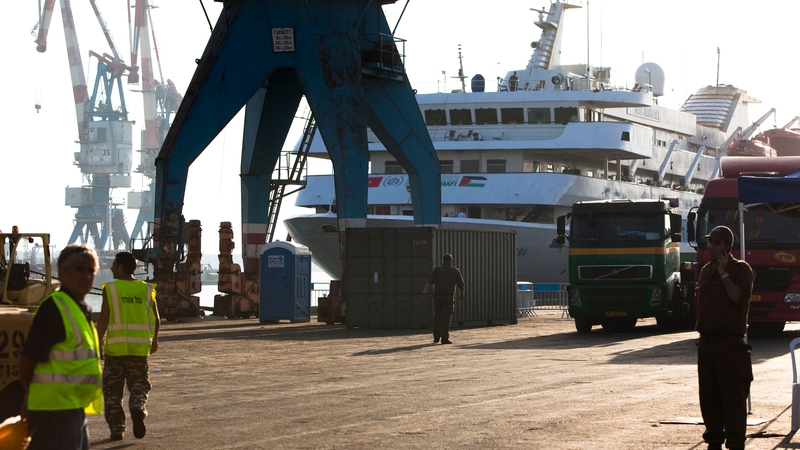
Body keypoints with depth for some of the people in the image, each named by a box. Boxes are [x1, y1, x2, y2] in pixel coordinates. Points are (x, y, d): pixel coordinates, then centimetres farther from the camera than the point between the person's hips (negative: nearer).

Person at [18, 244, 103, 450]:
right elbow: (28, 361, -16)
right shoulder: (54, 308, -16)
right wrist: (32, 401, -3)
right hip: (57, 409, -10)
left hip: (74, 409, 10)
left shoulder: (81, 310, 15)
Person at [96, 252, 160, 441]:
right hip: (140, 347, 2)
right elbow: (156, 318, 10)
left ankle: (116, 428, 6)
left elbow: (104, 317, -11)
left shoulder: (110, 289, -3)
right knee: (139, 383, 13)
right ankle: (138, 407, -18)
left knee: (112, 389, 8)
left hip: (115, 347, -2)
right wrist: (154, 340, 24)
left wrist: (98, 342, -7)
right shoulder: (146, 289, 6)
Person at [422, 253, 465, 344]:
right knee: (446, 318, -4)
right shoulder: (455, 271, 5)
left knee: (437, 317, 13)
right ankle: (445, 338, -12)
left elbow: (429, 283, -5)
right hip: (449, 297, -2)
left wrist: (424, 293, -9)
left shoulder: (436, 270, 5)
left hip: (437, 296, 2)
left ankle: (436, 338, 19)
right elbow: (461, 286, 9)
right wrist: (461, 295, 26)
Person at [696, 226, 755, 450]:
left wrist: (724, 274, -14)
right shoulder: (706, 270, 17)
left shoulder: (740, 269, -3)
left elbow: (740, 298, -18)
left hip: (730, 342, -7)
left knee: (733, 397, -8)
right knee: (708, 396, 9)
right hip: (707, 341, 7)